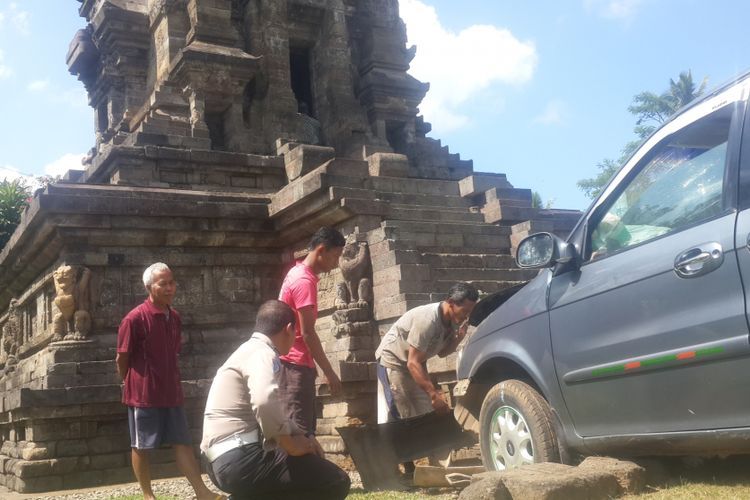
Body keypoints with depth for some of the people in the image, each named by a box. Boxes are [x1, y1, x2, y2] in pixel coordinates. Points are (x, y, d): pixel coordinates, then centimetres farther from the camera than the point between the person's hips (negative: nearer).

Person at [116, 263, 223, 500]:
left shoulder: (174, 317, 6)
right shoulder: (135, 318, -15)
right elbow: (121, 359, -8)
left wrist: (172, 383, 14)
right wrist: (135, 386, 4)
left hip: (171, 393, 6)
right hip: (143, 395, -6)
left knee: (182, 443, 7)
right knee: (141, 447, 8)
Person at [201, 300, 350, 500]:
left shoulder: (249, 351, 20)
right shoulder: (263, 353, -11)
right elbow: (266, 403, -33)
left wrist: (301, 437, 13)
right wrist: (290, 444, -17)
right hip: (241, 460, -10)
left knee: (310, 464, 29)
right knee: (336, 482, -8)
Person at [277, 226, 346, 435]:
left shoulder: (299, 273, 14)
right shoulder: (304, 281, -17)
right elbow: (307, 333, -20)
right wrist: (329, 372, -15)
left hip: (293, 362, 10)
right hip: (295, 364, -10)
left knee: (304, 426, 12)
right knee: (300, 429, -9)